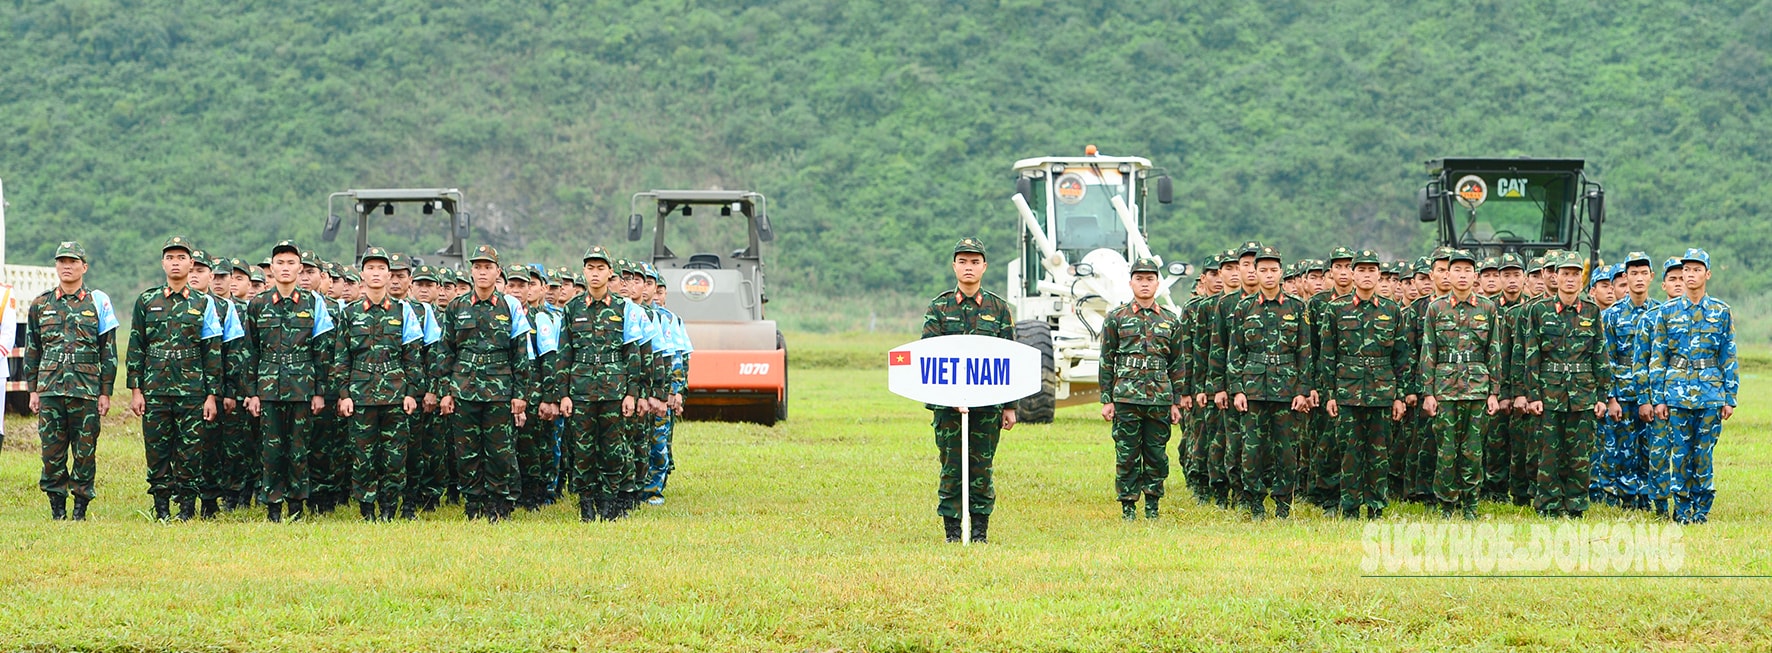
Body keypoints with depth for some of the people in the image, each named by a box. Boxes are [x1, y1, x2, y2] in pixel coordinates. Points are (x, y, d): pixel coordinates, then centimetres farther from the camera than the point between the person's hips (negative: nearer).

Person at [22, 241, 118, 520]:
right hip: (49, 391, 2)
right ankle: (57, 507, 9)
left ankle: (80, 507, 7)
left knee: (85, 452, -1)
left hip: (86, 391, -2)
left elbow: (108, 351, 5)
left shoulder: (98, 302, 5)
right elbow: (32, 350, 15)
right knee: (52, 452, 0)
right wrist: (32, 390, 8)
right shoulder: (40, 304, 11)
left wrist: (106, 392, 0)